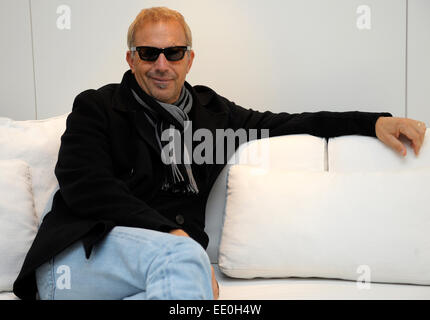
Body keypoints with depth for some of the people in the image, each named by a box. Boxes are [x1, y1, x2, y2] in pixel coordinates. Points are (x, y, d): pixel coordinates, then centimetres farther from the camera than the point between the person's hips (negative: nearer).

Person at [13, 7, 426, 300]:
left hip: (167, 259, 4)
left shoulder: (210, 110, 19)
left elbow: (286, 123, 22)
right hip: (76, 260, -3)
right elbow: (84, 185, -7)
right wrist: (171, 233, -16)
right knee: (184, 255, -35)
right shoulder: (97, 107, 8)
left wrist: (374, 122, 14)